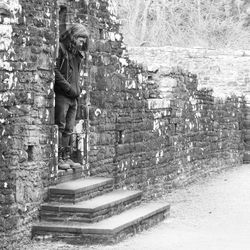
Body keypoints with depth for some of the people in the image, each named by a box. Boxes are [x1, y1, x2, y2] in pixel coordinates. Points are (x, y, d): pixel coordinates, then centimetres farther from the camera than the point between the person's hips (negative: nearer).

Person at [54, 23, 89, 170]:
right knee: (60, 126, -7)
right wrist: (69, 88, -15)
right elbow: (55, 71, -13)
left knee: (69, 129, 8)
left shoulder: (77, 53, 20)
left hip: (73, 97, 8)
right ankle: (58, 158, -7)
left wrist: (78, 88, 10)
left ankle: (67, 157, 11)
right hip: (61, 95, -8)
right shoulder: (60, 48, -6)